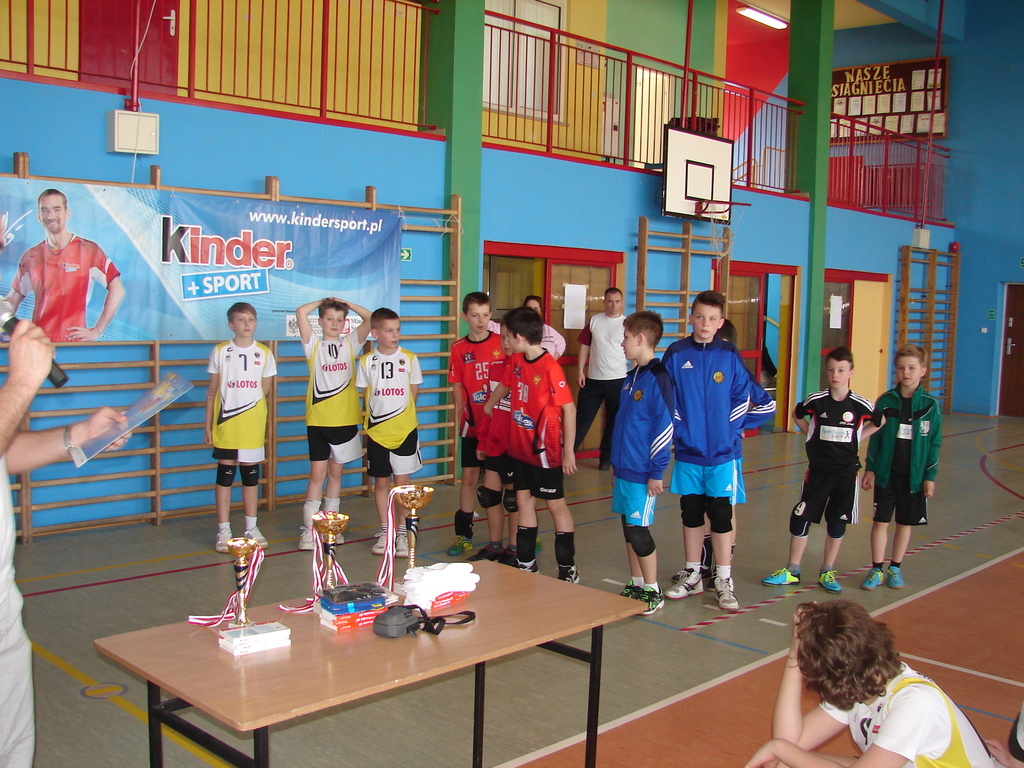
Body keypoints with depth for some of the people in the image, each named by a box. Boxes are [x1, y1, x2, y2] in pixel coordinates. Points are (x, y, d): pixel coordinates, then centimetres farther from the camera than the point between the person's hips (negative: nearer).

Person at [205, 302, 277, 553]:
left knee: (251, 475, 8)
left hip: (253, 426, 1)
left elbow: (265, 389, 9)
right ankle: (223, 531, 9)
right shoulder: (220, 352, 1)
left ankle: (251, 528, 19)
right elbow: (212, 390, 4)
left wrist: (246, 404, -3)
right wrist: (208, 426, 2)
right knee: (225, 475, 3)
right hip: (225, 426, -1)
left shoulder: (264, 353, 4)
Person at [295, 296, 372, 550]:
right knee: (317, 474, -4)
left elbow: (369, 318, -1)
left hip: (345, 419, 2)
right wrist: (321, 302, 6)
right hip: (318, 420, -2)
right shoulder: (314, 345, 3)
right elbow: (301, 312, -8)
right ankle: (308, 530, 0)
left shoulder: (350, 343, 8)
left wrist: (344, 303, 3)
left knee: (335, 472, 11)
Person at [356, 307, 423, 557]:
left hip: (405, 431, -1)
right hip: (376, 431, 1)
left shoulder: (409, 359, -3)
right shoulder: (367, 361, -1)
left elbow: (414, 391, 6)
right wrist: (377, 416, 3)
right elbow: (365, 394, 7)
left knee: (402, 481, 3)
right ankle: (384, 531, 21)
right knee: (380, 482, 9)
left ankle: (402, 532, 12)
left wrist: (401, 414, 4)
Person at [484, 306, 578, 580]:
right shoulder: (516, 361, 2)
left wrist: (568, 450, -19)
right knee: (524, 500, 14)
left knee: (556, 504, 3)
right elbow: (505, 385, 22)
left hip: (544, 448, -7)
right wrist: (488, 406, 36)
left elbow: (569, 409, -20)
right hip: (519, 446, 7)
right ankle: (526, 563, 26)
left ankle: (568, 569, 14)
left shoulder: (550, 367, -21)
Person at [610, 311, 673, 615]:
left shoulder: (658, 378, -15)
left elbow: (665, 427, -17)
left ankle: (652, 593, 12)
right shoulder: (630, 377, 11)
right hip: (624, 468, 8)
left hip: (642, 472, -8)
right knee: (629, 529, 14)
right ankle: (636, 586, 26)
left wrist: (657, 472, -16)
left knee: (638, 531, -1)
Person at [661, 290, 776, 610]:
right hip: (688, 451, 1)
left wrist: (734, 427, -2)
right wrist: (678, 428, -6)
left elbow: (763, 403, 2)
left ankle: (724, 580, 15)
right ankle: (692, 576, 25)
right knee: (691, 515, 12)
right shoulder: (676, 355, -2)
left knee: (721, 515, 4)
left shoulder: (729, 356, -2)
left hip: (723, 452, -1)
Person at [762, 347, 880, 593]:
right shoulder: (816, 401, -7)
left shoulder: (861, 405, -7)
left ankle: (827, 572, 22)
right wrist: (813, 435, 5)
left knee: (837, 522, 8)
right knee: (800, 518, 0)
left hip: (846, 473, 0)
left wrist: (856, 439, 4)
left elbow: (878, 422, 12)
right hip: (818, 471, 0)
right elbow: (797, 414, 13)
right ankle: (792, 571, 12)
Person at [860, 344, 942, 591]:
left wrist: (930, 476, -3)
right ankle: (877, 569, 15)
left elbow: (934, 443, 0)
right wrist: (869, 468, 1)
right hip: (886, 473, 0)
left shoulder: (930, 405, -4)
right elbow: (874, 438, 3)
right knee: (880, 521, 3)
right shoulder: (885, 401, -2)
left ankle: (895, 568, 25)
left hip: (914, 476, 0)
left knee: (905, 523, 10)